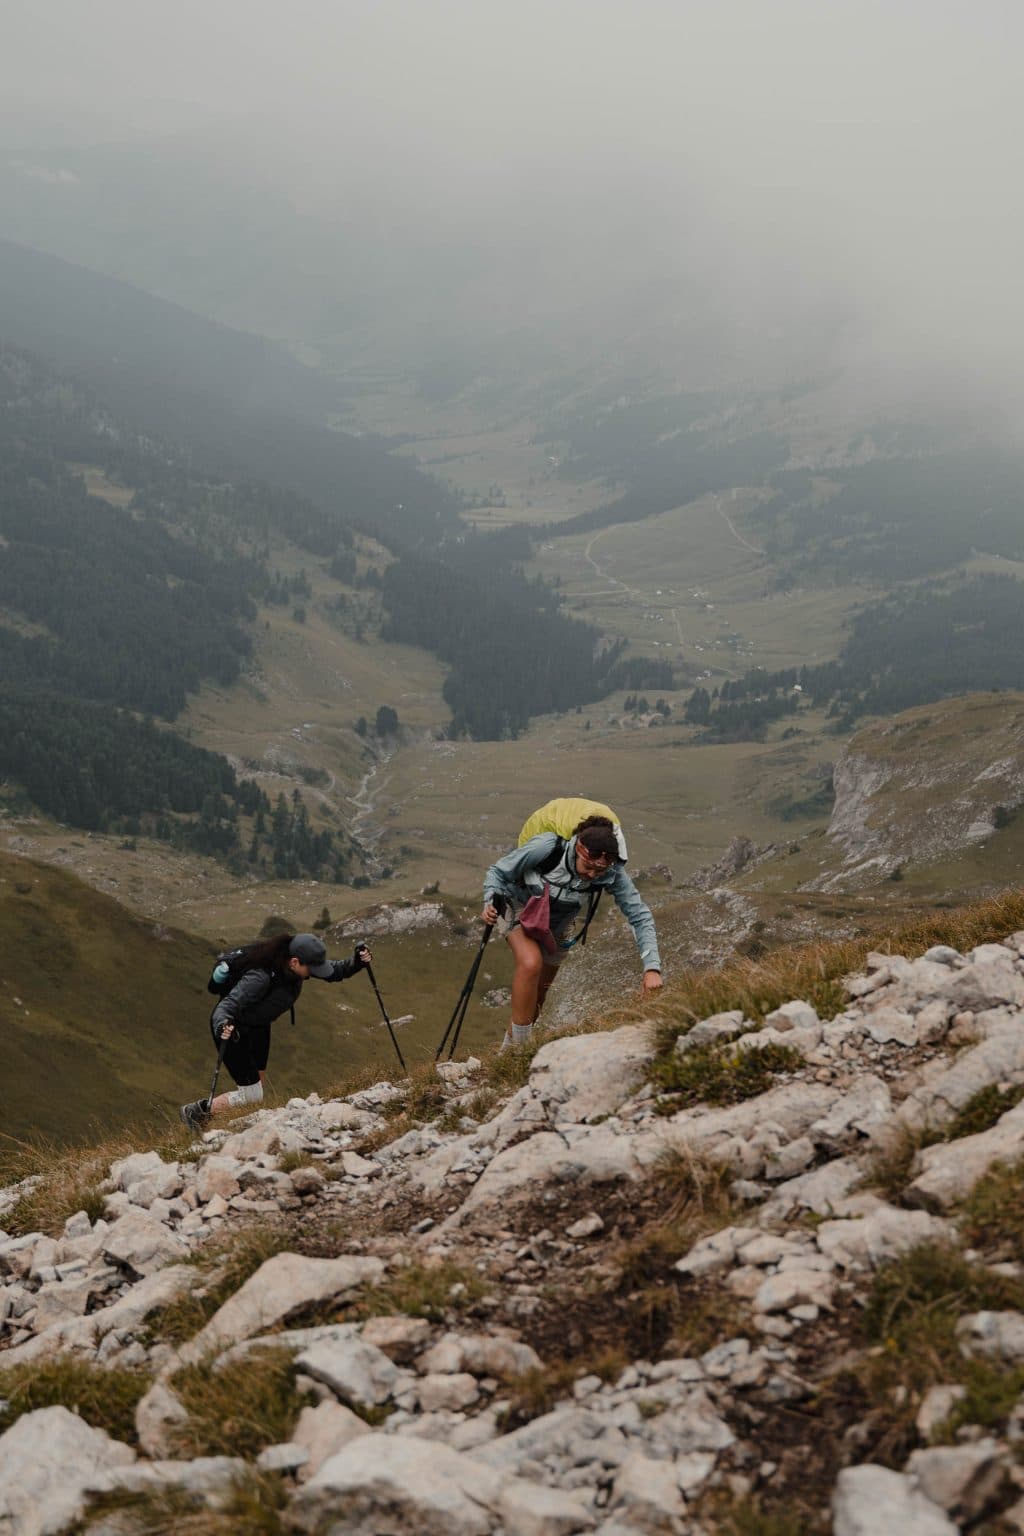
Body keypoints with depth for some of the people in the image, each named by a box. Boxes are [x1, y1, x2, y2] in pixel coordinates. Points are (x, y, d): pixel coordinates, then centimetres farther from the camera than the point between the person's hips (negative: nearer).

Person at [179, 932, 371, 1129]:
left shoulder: (293, 967, -17)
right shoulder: (261, 977, -38)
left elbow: (333, 971, -5)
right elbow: (228, 1004, -41)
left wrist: (356, 963, -24)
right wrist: (223, 1026, -62)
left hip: (258, 1026, 8)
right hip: (233, 1029, -8)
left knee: (257, 1081, 20)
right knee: (252, 1096, -3)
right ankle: (195, 1111, 17)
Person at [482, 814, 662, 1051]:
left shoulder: (612, 873, -29)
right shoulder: (546, 847, -36)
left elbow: (640, 916, -22)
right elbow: (498, 872, -21)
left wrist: (652, 967, -31)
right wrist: (490, 903, -38)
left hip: (559, 920, 4)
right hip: (519, 904, -4)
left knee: (540, 989, 12)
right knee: (531, 963, -31)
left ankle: (510, 1047, 36)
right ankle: (518, 1047, -20)